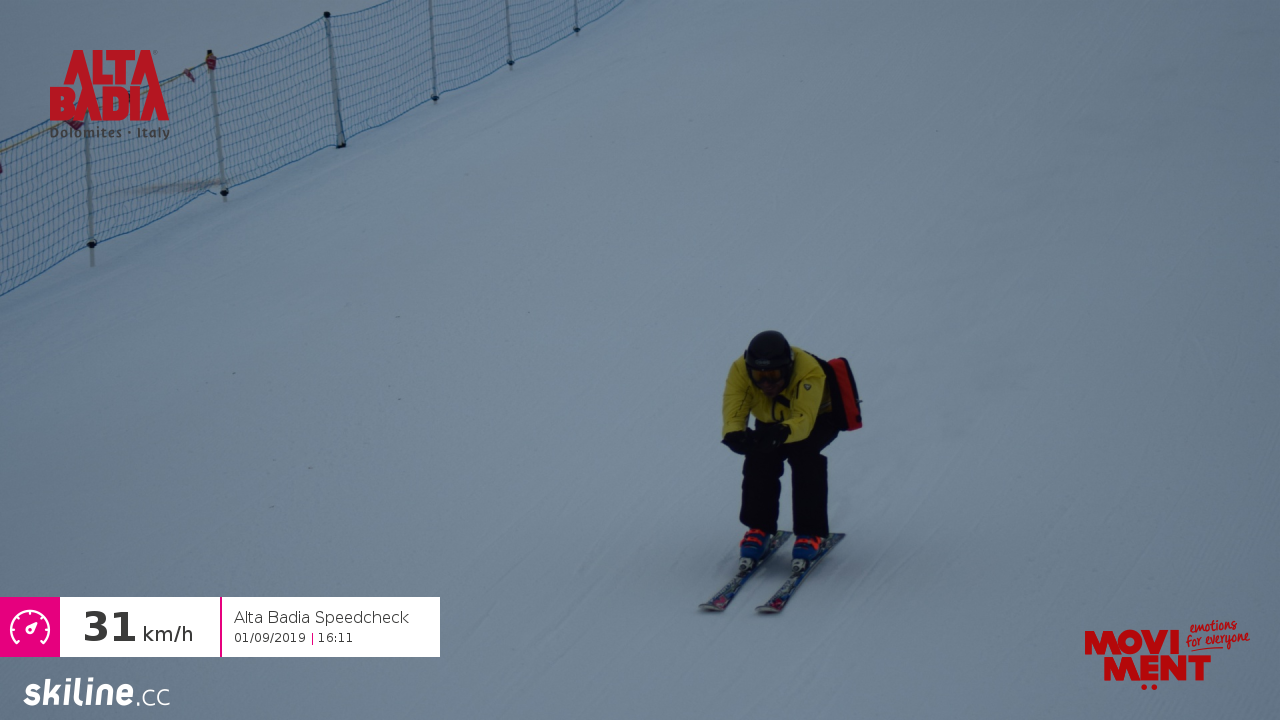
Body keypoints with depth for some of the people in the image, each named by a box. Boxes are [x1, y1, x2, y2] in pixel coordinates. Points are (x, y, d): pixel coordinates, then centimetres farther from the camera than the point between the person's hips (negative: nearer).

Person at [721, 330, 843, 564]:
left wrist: (782, 433, -73)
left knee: (803, 452, -31)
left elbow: (804, 420, -52)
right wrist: (735, 435, -64)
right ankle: (759, 527, -7)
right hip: (771, 421, 3)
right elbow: (733, 414, -41)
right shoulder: (739, 371, -32)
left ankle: (810, 532, -21)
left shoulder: (809, 372, -42)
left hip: (819, 416, -3)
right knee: (759, 457, -24)